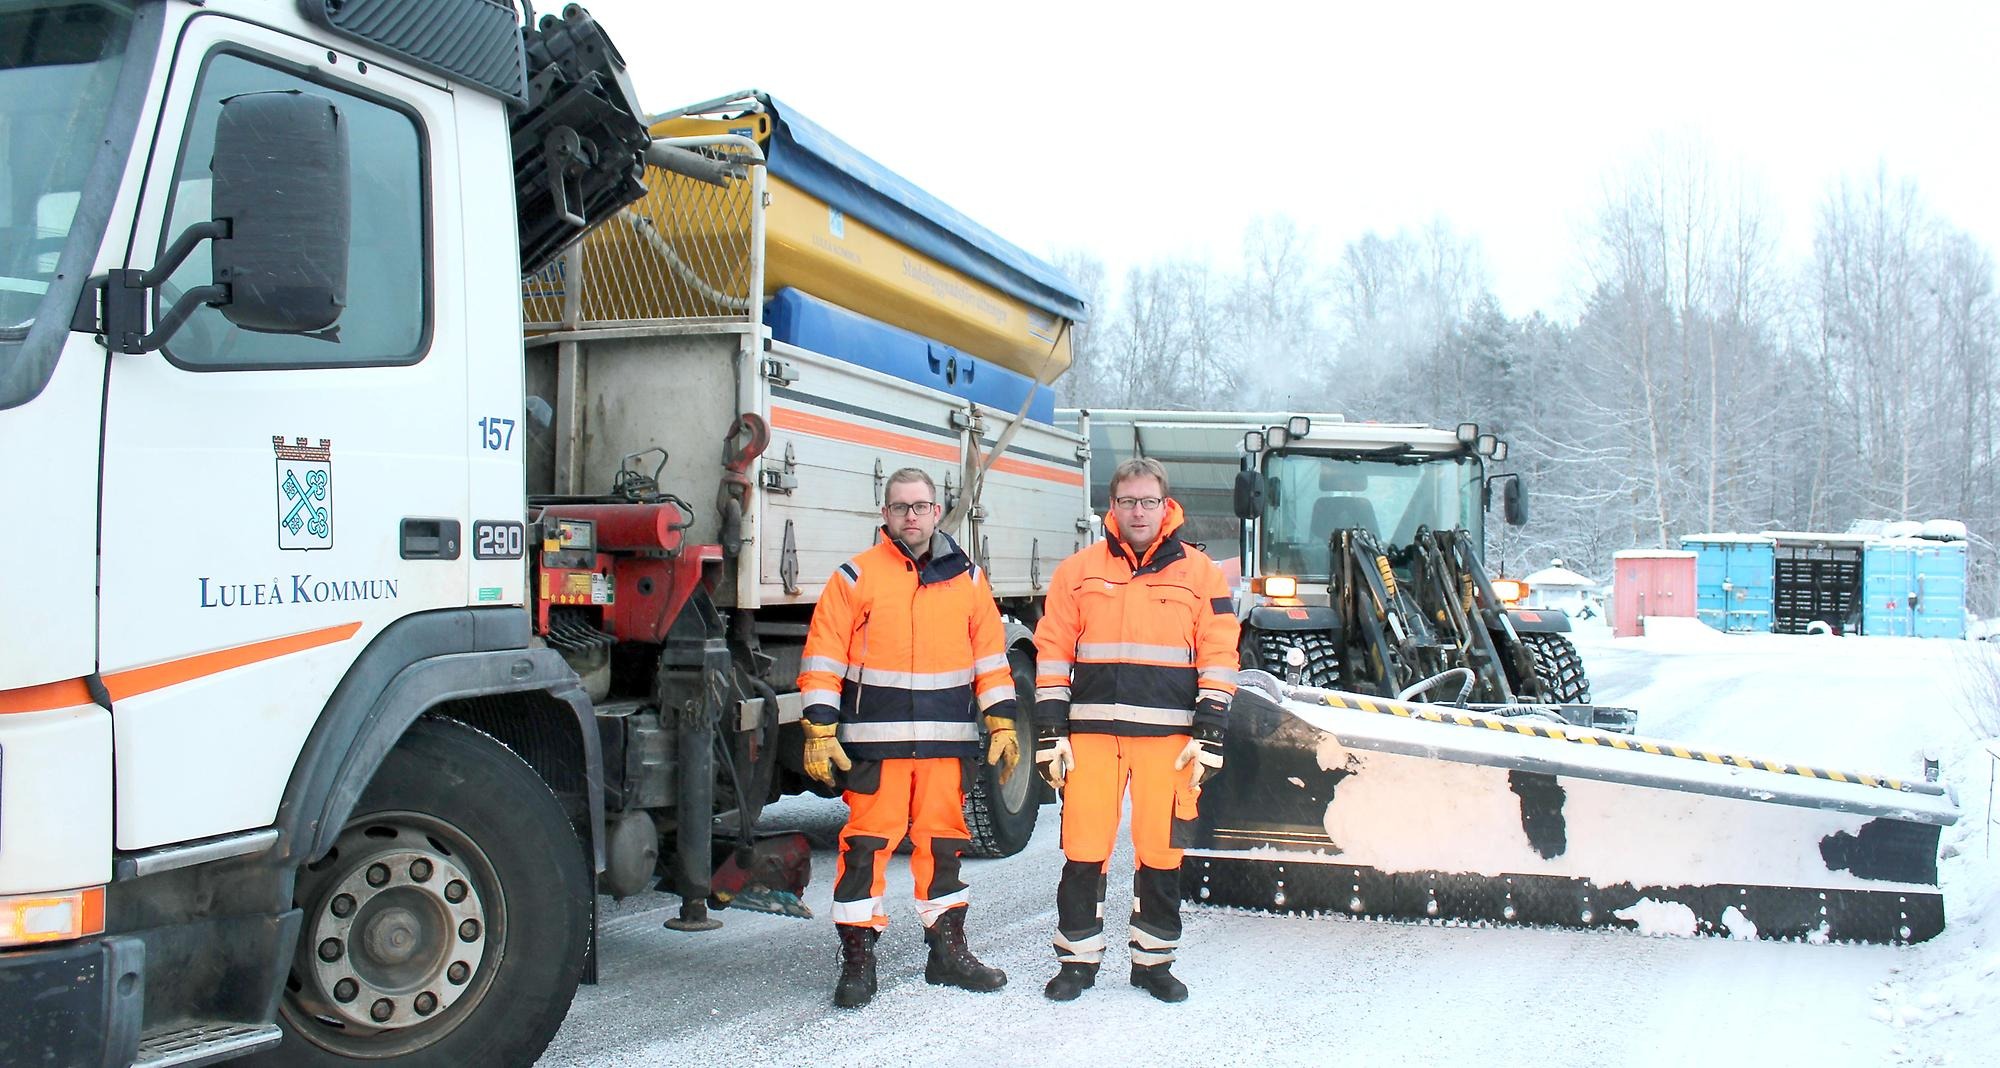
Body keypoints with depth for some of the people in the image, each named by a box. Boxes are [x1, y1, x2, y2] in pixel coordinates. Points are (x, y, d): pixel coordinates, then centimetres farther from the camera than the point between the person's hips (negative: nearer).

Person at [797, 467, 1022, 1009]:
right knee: (867, 843, -4)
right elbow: (823, 658, -1)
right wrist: (820, 730, -7)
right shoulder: (856, 576, 2)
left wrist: (1002, 724, 8)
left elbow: (990, 656, 14)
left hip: (947, 740, 3)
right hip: (875, 741, -3)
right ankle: (858, 959, 6)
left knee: (943, 842, 11)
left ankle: (948, 950, 23)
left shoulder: (968, 579, 11)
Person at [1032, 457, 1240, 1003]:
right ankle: (1078, 958, 15)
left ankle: (1154, 959, 20)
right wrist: (1051, 733, 0)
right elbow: (1053, 653, 7)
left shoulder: (1200, 572, 6)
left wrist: (1208, 736, -3)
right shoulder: (1079, 570, 8)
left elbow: (1219, 657, 4)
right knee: (1083, 849, 1)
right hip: (1091, 731, 0)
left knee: (1161, 851, 5)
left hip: (1168, 735, 0)